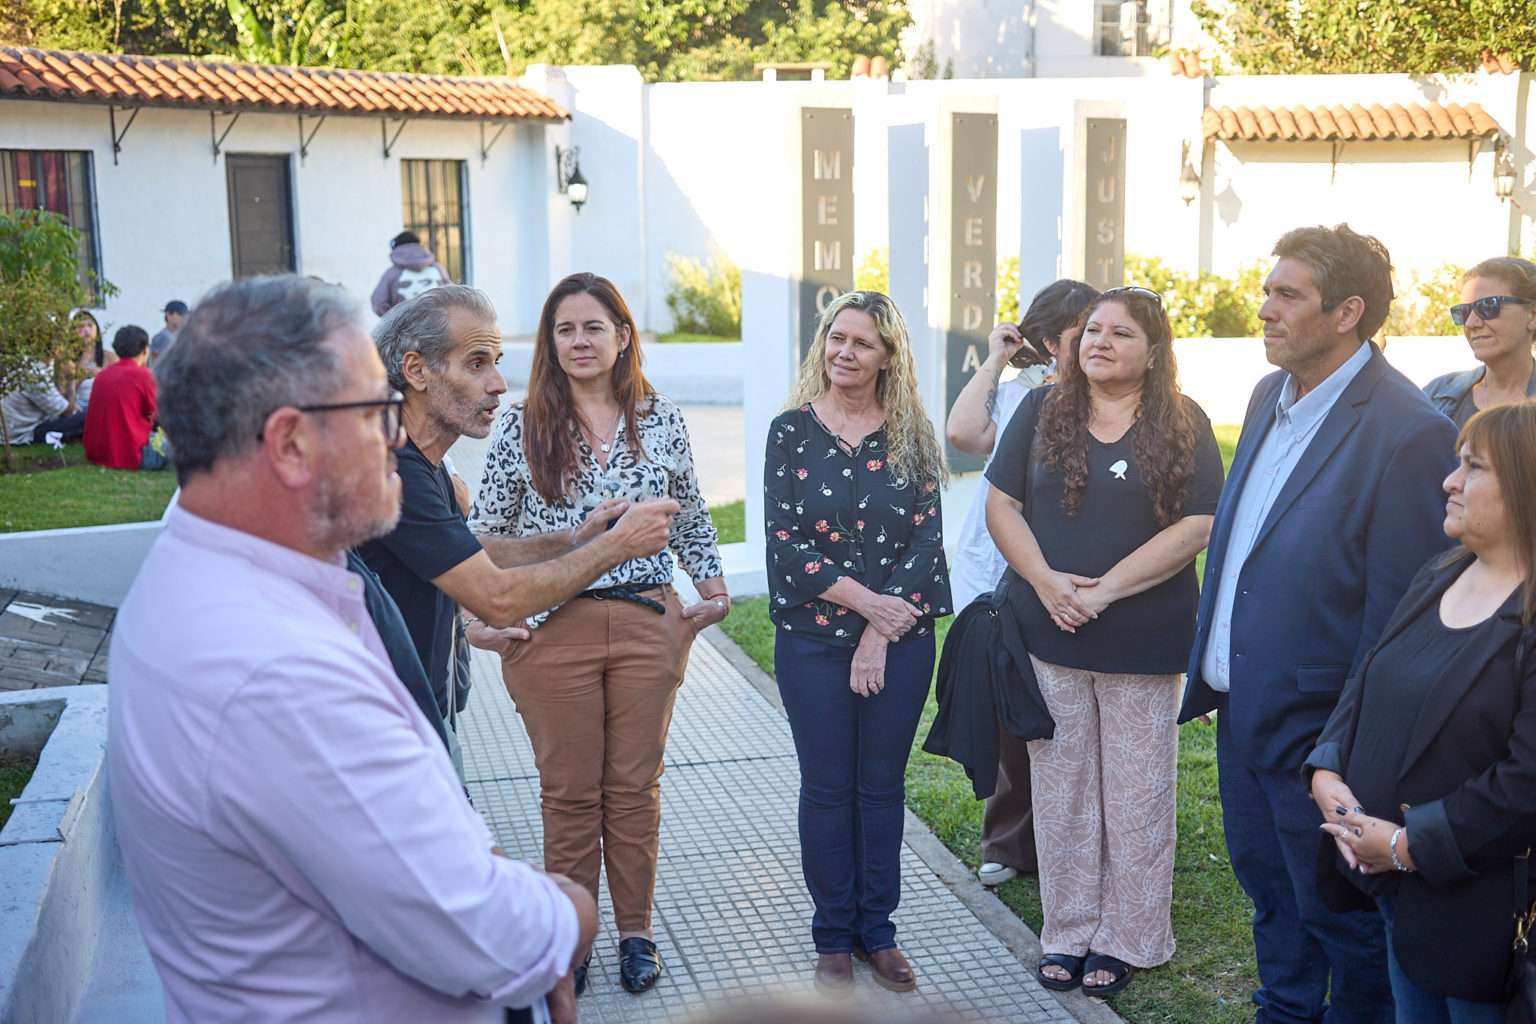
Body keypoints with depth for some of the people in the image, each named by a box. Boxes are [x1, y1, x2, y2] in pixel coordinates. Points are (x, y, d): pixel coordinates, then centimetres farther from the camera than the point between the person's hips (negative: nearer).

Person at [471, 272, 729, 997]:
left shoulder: (661, 421, 5)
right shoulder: (522, 426, -1)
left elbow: (690, 518, 15)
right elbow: (486, 533, 3)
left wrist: (711, 583, 5)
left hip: (649, 624, 2)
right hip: (554, 630, -1)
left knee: (636, 786, 11)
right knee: (569, 792, 7)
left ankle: (635, 930, 26)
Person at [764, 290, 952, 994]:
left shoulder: (910, 434, 2)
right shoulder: (793, 429, -1)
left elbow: (927, 536, -3)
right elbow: (783, 538, -6)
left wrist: (883, 632, -11)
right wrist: (861, 599, -14)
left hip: (901, 637, 1)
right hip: (814, 639, -1)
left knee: (883, 785, 10)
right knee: (827, 787, 7)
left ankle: (877, 931, 23)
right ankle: (833, 937, 20)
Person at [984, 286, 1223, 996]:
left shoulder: (1182, 425, -1)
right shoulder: (1042, 411, 6)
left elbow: (1197, 527, -9)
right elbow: (1001, 505, 3)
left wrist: (1104, 590, -15)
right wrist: (1045, 580, -12)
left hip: (1142, 642, -2)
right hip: (1049, 636, 2)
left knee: (1136, 795, 7)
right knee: (1061, 789, 10)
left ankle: (1127, 938, 21)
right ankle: (1069, 933, 22)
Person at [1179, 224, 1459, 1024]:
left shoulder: (1408, 432, -20)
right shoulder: (1270, 395, 6)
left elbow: (1399, 606, -19)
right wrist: (1214, 673, 13)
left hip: (1319, 725, -8)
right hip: (1242, 710, 8)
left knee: (1340, 914, 11)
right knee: (1268, 887, 24)